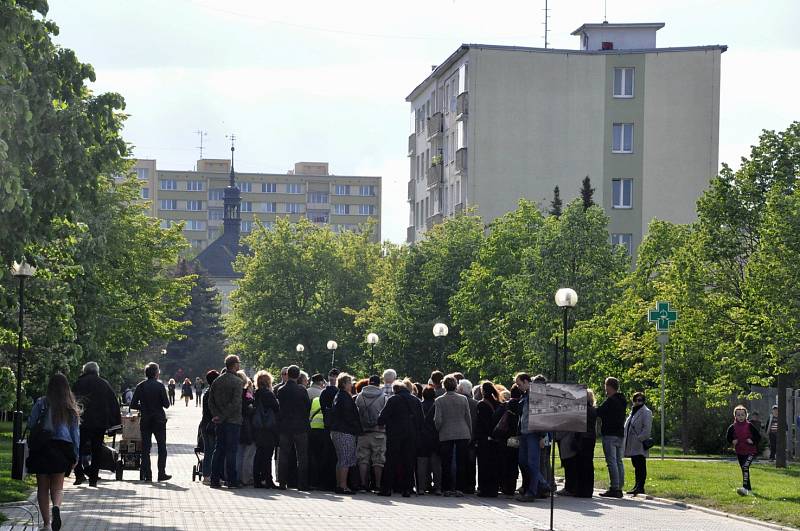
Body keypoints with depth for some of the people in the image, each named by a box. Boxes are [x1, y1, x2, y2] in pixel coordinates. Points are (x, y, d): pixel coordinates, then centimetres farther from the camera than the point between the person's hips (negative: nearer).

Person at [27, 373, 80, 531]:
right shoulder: (71, 407, 6)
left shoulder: (42, 403, -1)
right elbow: (75, 432, 8)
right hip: (63, 448, 2)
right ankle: (56, 507, -23)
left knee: (43, 487, 7)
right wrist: (75, 455, 13)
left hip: (42, 447, -2)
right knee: (57, 486, 9)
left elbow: (30, 424, -3)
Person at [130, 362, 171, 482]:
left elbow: (133, 405, -2)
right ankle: (161, 473, 5)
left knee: (145, 448, 6)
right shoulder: (160, 386, -10)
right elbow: (166, 404, -11)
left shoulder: (140, 386, -2)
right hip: (159, 420, -3)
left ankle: (146, 474, 3)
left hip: (145, 421, 3)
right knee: (162, 447, 8)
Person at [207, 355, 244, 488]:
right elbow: (235, 403, -19)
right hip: (233, 421, -6)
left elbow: (210, 401, 6)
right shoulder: (237, 381, -11)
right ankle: (231, 481, 0)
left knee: (219, 450, 10)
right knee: (231, 451, -2)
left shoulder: (217, 381, 9)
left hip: (220, 422, 6)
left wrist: (217, 415, 0)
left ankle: (215, 480, 10)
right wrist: (223, 416, -13)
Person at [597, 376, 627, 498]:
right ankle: (619, 488, 12)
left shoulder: (610, 401, -13)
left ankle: (614, 488, -13)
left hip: (610, 435, -9)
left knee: (611, 461, -9)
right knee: (619, 461, 11)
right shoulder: (622, 401, 14)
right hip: (620, 434, 9)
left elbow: (598, 413, -14)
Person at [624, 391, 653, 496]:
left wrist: (639, 438, -20)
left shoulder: (646, 412, -7)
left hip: (639, 445, -9)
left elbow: (647, 428, -15)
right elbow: (628, 426, 24)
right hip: (632, 446, 9)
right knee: (636, 466, 13)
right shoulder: (633, 411, 20)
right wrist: (626, 439, 14)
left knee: (640, 466, -9)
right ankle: (637, 486, 17)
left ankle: (640, 487, -10)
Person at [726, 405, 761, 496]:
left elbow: (758, 436, -1)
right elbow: (728, 437, 17)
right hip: (739, 452, 5)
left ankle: (745, 488, -31)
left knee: (745, 467, -23)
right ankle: (749, 489, 28)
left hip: (750, 451, -5)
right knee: (744, 470, 13)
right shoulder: (733, 427, 2)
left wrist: (752, 441, -15)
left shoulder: (749, 426, -7)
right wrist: (732, 441, -2)